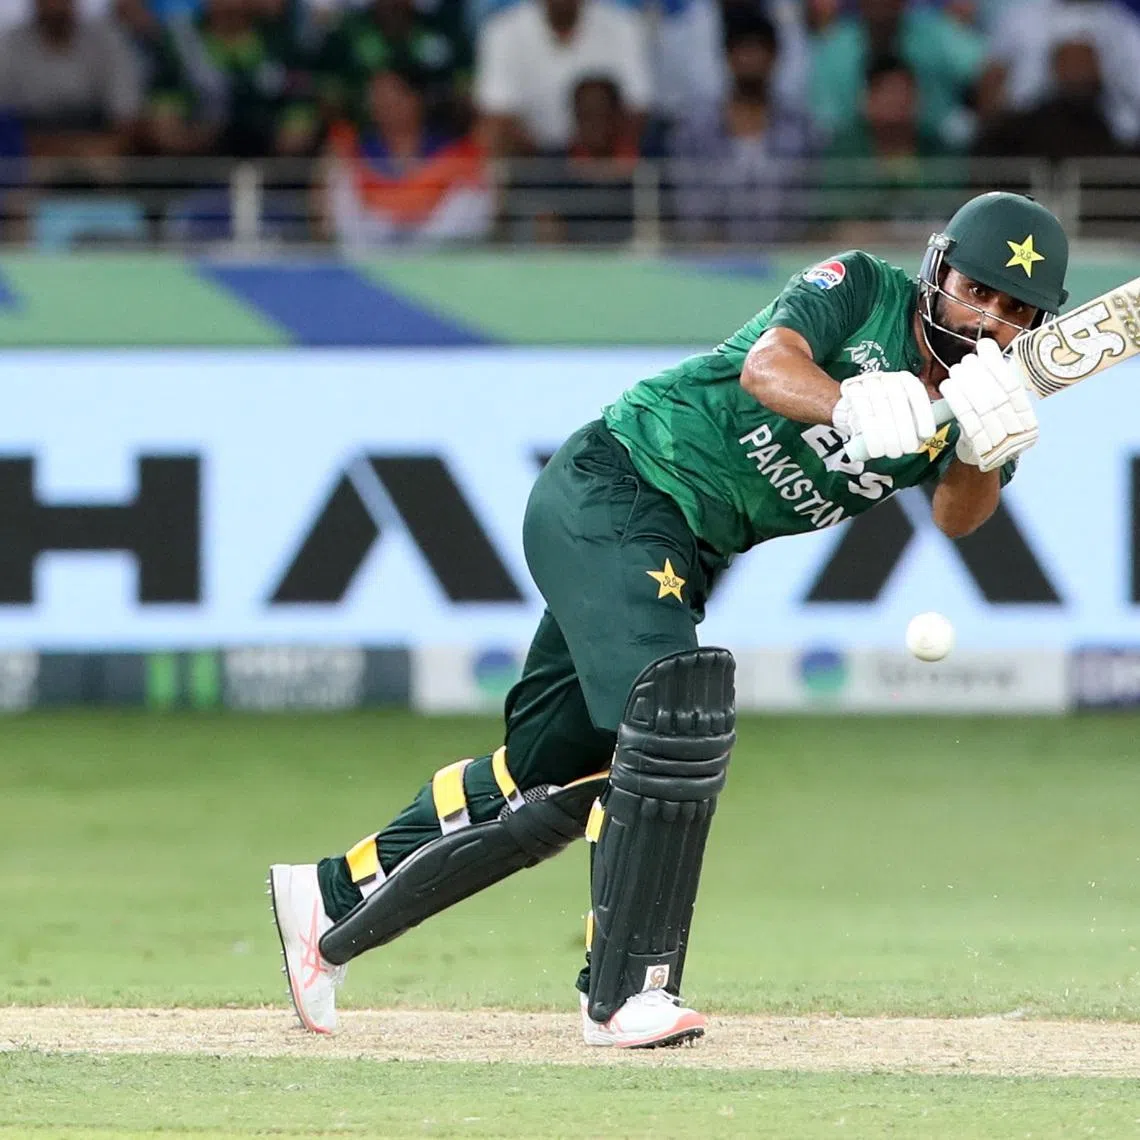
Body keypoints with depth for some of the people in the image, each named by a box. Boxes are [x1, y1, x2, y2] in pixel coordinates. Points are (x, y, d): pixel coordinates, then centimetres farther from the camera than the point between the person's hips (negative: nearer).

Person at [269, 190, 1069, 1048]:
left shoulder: (963, 398, 2)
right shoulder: (861, 289, -13)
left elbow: (957, 517, -15)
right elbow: (766, 366, -31)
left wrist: (987, 453, -36)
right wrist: (853, 408, -50)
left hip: (682, 562, 8)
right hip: (609, 493, -8)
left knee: (555, 769, 12)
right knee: (675, 719, -25)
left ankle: (336, 899, 29)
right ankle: (625, 992, -19)